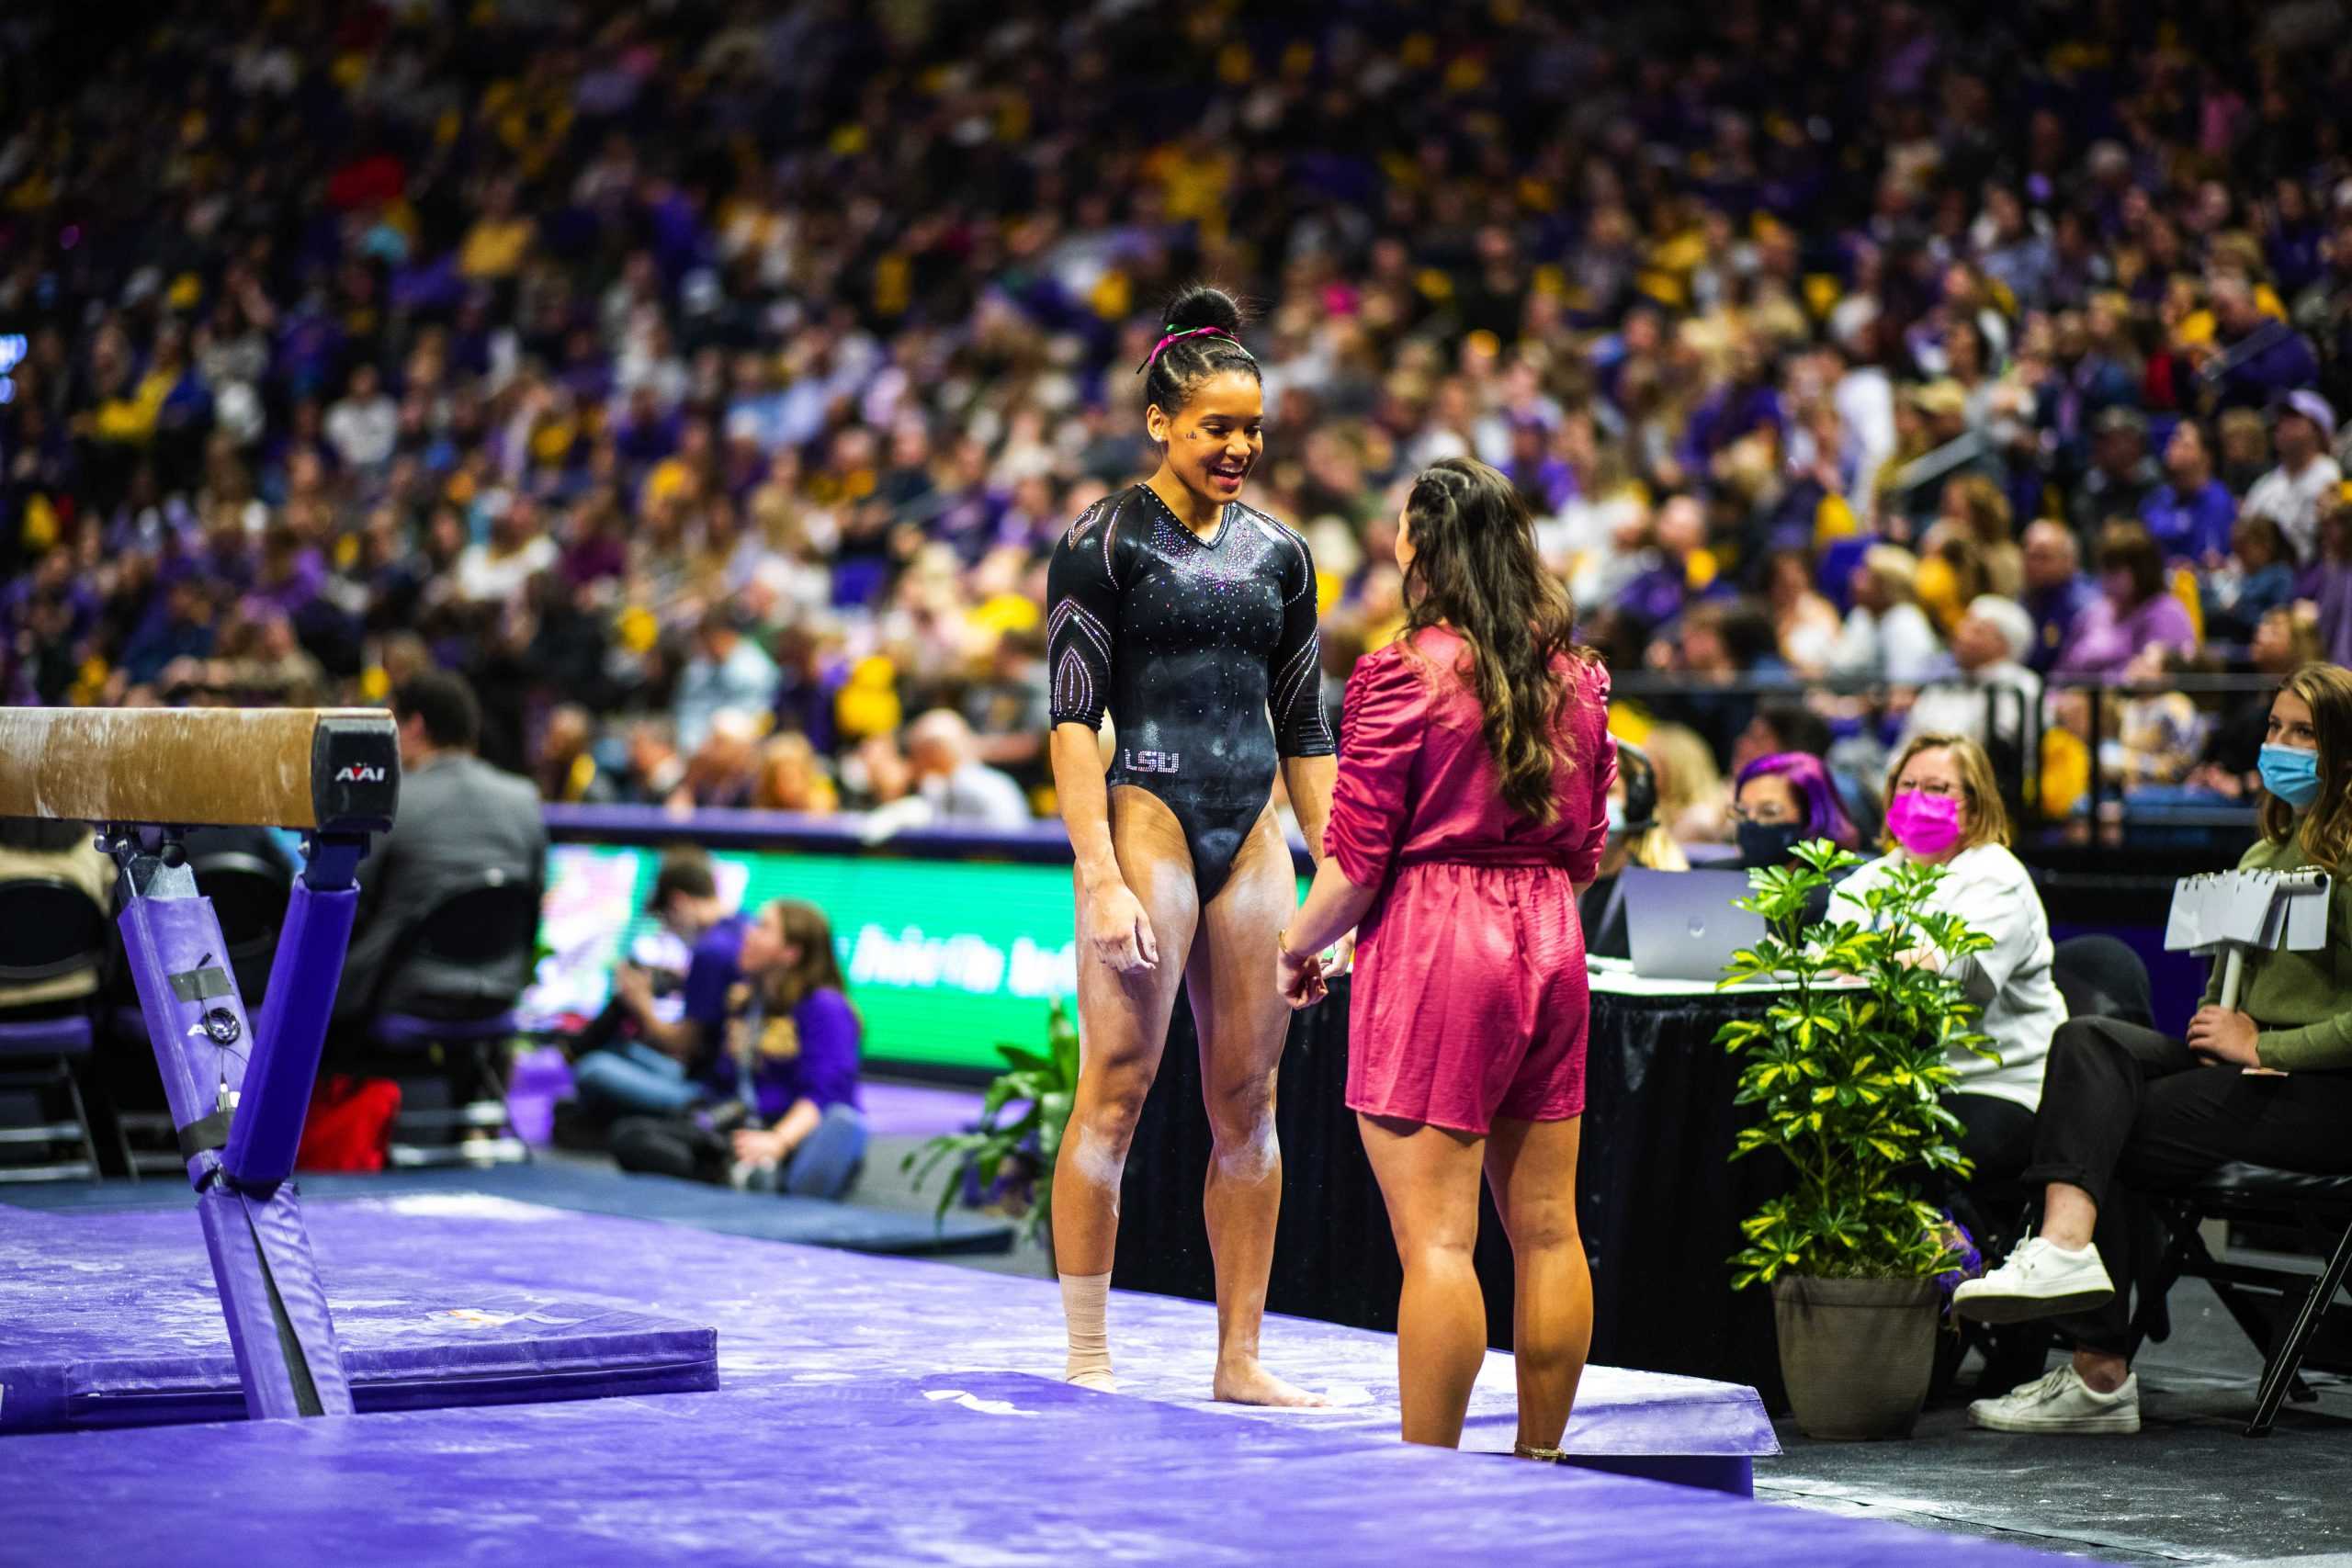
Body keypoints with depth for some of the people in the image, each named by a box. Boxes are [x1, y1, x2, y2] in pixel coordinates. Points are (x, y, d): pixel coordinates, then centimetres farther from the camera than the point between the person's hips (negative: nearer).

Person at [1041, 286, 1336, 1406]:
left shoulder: (1279, 554, 14)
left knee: (1248, 1101, 6)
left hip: (1253, 833, 6)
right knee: (1118, 1087, -7)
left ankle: (1240, 1357, 13)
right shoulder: (1104, 542, -3)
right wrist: (1101, 877, -16)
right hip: (1147, 819, -6)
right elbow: (1074, 720, -8)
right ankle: (1087, 1359, 1)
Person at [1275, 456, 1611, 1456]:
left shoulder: (1404, 674, -11)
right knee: (1546, 1228, 11)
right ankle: (1539, 1463, 19)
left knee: (1436, 1237, -6)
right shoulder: (1576, 677, 9)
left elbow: (1356, 859, -11)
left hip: (1432, 943, -7)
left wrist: (1296, 949, 5)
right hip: (1549, 943, 7)